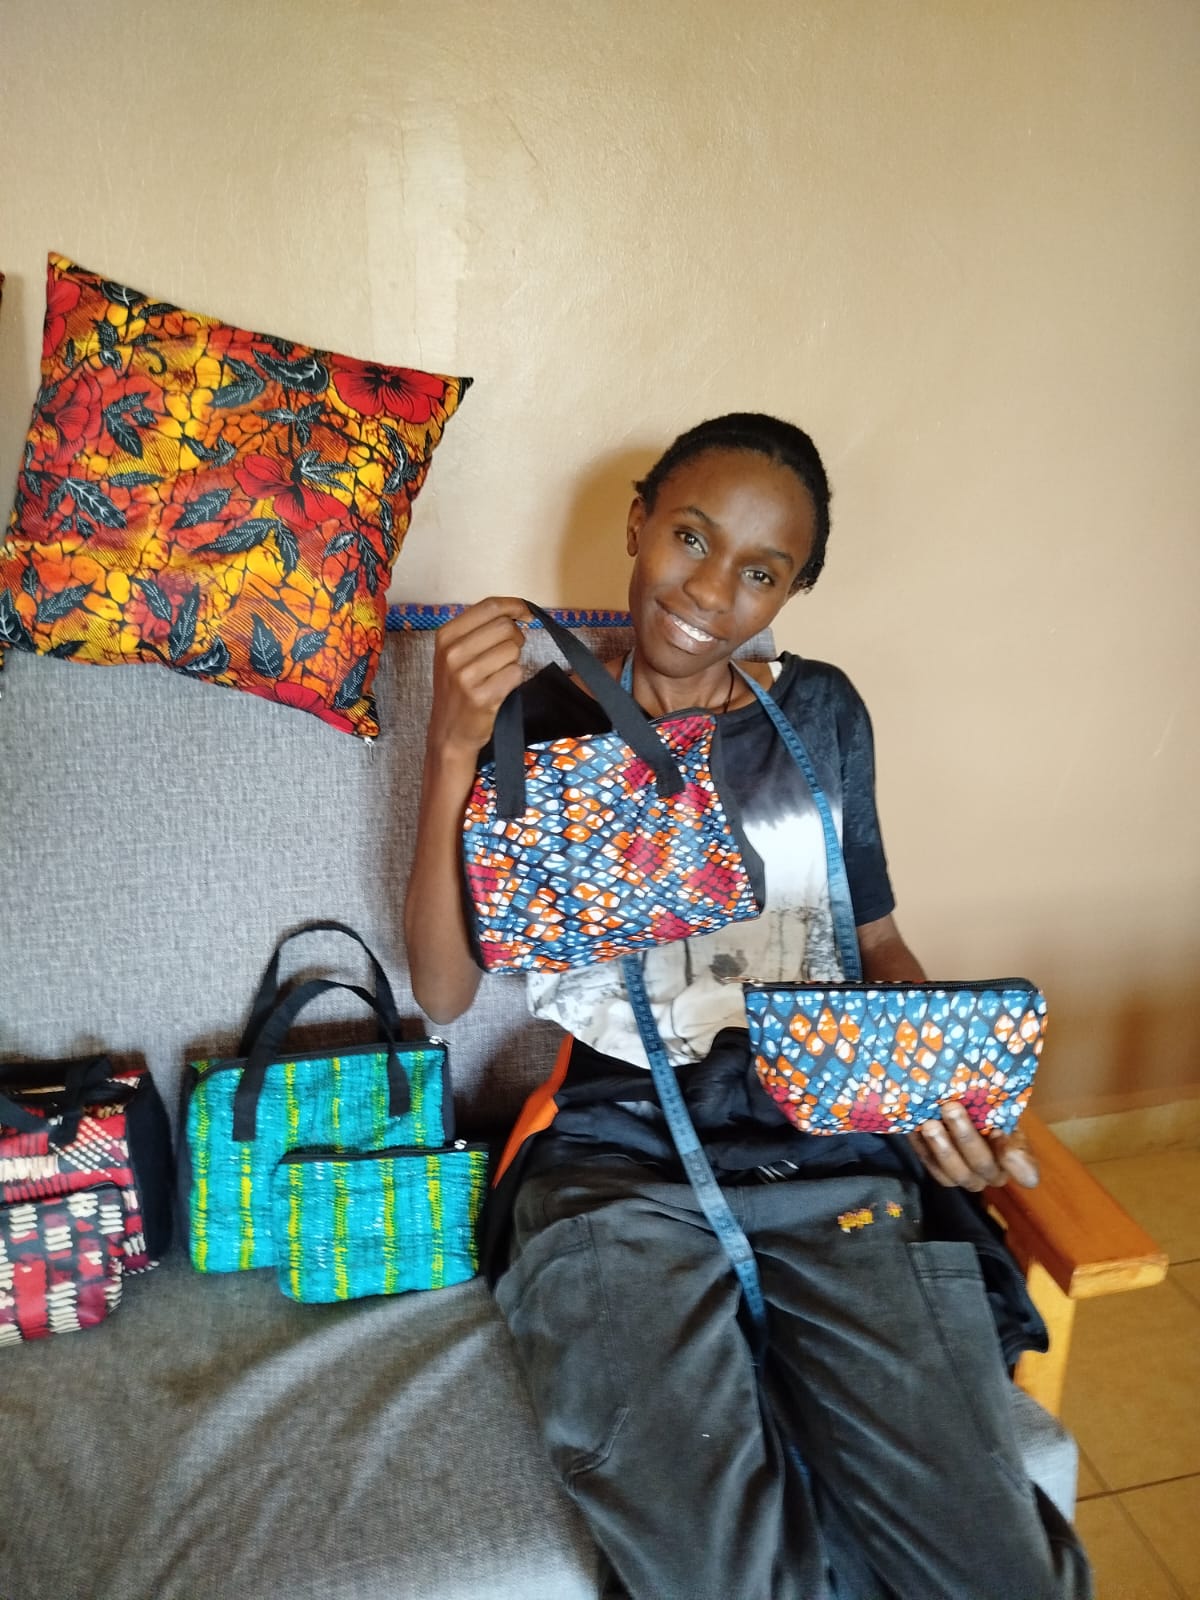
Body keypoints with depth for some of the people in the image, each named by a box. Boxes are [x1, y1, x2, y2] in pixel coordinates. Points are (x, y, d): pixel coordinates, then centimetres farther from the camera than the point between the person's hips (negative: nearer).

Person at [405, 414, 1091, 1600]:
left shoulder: (820, 714, 13)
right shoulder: (542, 722, 6)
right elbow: (442, 992, -1)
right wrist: (452, 750, -11)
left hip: (835, 1155, 3)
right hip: (616, 1161, -2)